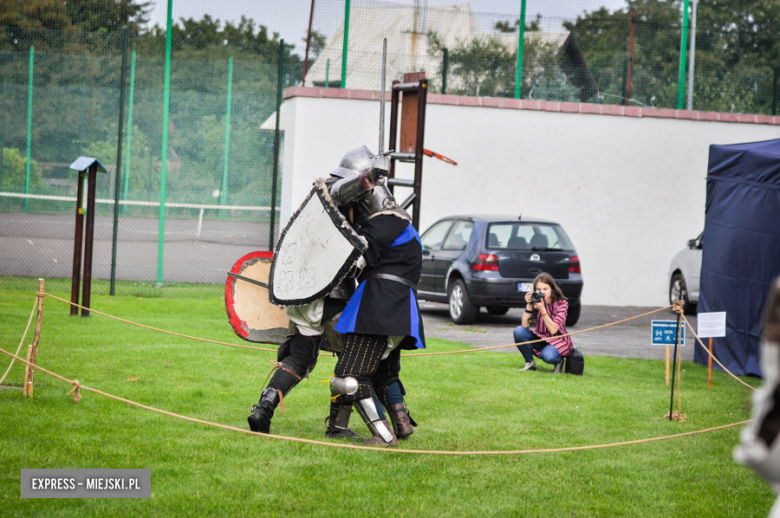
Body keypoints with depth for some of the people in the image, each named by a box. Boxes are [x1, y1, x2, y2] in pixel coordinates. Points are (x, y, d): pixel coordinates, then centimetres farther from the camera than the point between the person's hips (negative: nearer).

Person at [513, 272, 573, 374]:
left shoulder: (561, 303, -12)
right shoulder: (535, 301, -3)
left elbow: (553, 330, -23)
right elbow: (525, 325, -14)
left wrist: (542, 309, -32)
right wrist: (529, 305, -24)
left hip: (557, 340, -4)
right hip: (540, 339, 4)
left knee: (548, 355, -38)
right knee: (519, 331, -22)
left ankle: (559, 362, 1)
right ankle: (530, 363, -5)